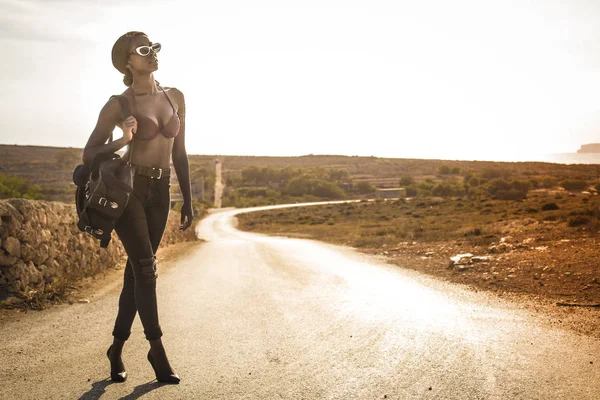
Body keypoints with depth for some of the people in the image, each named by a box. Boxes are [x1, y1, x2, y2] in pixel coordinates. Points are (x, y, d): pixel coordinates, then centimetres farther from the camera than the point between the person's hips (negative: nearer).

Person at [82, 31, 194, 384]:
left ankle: (117, 348, 20)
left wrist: (188, 202, 11)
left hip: (159, 193, 5)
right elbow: (89, 154, -3)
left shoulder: (176, 98, 6)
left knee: (137, 270, 7)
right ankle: (157, 350, -4)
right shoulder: (118, 104, -7)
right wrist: (122, 142, -23)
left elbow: (180, 153, 11)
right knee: (146, 266, -14)